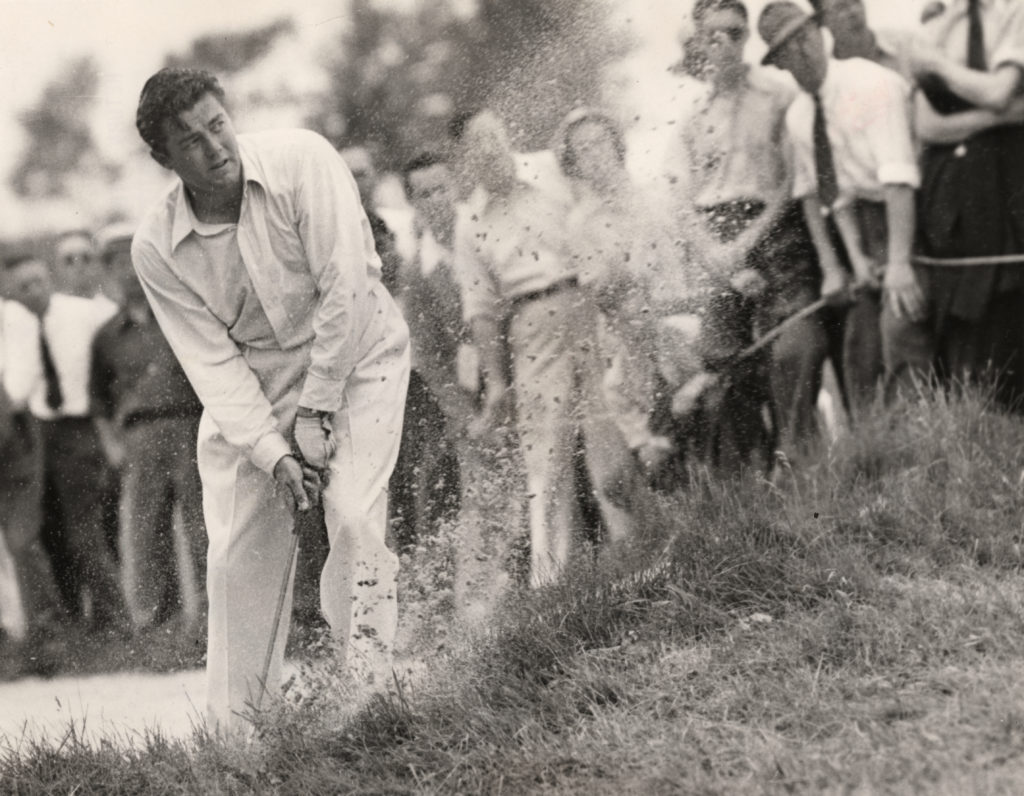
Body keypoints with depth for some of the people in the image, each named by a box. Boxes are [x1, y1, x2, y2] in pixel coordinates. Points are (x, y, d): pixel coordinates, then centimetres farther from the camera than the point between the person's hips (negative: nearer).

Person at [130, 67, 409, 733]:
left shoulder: (302, 162, -21)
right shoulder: (157, 249, -12)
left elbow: (347, 288, -22)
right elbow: (213, 361, -11)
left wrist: (316, 412, -20)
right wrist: (273, 453, -23)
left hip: (353, 354, -2)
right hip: (250, 382, 3)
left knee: (354, 517, -22)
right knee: (238, 553, -3)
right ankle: (234, 734, 7)